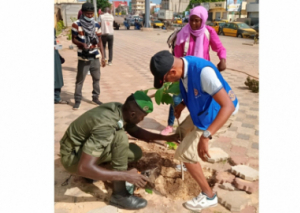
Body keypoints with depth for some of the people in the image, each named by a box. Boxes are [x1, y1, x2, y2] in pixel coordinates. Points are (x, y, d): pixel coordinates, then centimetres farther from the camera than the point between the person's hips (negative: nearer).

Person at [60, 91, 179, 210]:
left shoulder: (120, 110, -10)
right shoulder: (106, 125, -35)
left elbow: (136, 131, 10)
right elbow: (85, 167, -37)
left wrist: (165, 137, 1)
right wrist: (126, 175, -34)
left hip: (88, 147, 8)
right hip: (73, 157, -8)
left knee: (136, 153, 2)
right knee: (120, 137, -29)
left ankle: (94, 172, 11)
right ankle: (119, 195, -17)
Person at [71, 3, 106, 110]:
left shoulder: (96, 25, 5)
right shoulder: (76, 24, -6)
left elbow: (99, 41, 9)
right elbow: (74, 39, -1)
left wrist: (103, 56, 6)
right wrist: (82, 44, -23)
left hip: (95, 57, 3)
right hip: (83, 58, -3)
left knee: (96, 78, 11)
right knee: (80, 79, 2)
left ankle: (95, 98, 26)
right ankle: (77, 100, 14)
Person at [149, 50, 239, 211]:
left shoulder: (203, 71, -37)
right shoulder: (182, 64, -11)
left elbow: (228, 106, -41)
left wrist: (206, 136, -48)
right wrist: (183, 104, -1)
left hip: (217, 112, -8)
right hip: (203, 108, 9)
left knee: (185, 153, -7)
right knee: (183, 132, 26)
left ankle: (208, 196, 10)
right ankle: (192, 163, 54)